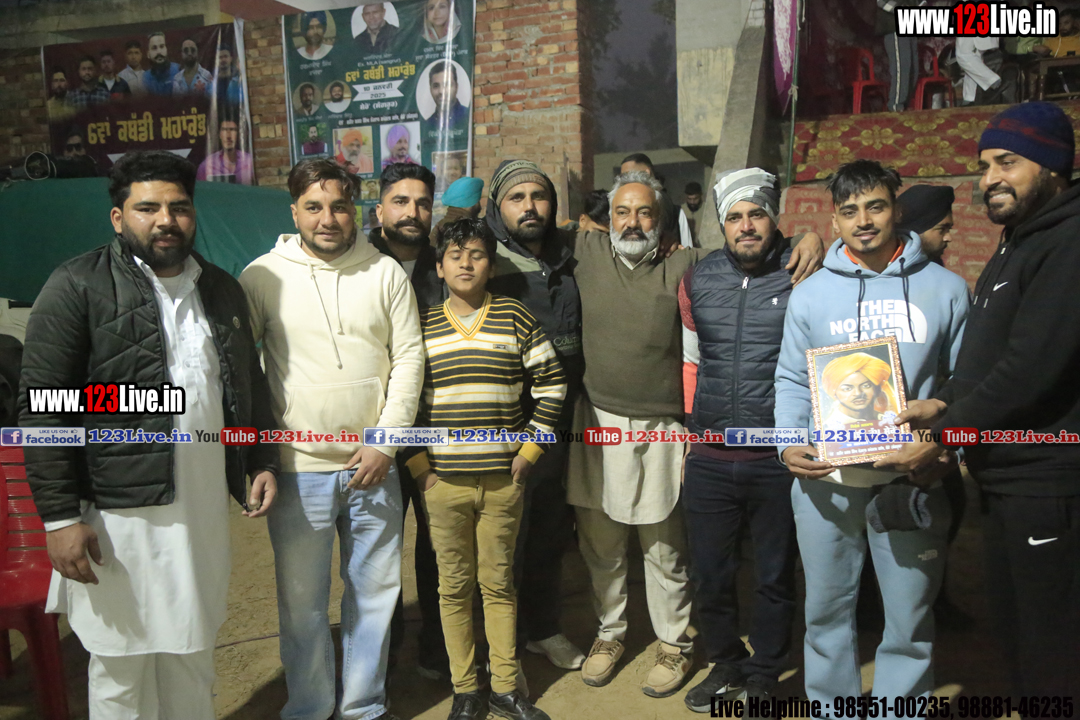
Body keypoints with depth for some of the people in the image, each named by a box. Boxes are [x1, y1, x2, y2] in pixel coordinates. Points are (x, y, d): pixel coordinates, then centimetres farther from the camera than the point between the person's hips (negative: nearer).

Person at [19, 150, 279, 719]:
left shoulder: (222, 289, 11)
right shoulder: (78, 286, -7)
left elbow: (249, 383, 20)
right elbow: (44, 409, -10)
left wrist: (262, 462, 11)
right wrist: (59, 517, -14)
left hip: (205, 505, 5)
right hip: (118, 512, -5)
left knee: (193, 651, 18)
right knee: (121, 663, 9)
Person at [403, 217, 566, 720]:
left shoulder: (516, 317, 0)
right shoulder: (420, 326, 1)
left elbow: (551, 384, 3)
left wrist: (530, 448, 0)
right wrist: (417, 462, -1)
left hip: (503, 480, 0)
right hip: (443, 481, 0)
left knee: (499, 584, 11)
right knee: (454, 586, 10)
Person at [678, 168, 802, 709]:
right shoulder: (697, 279, 5)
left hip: (778, 460, -3)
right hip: (709, 461, 3)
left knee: (774, 577, 14)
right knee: (709, 574, 15)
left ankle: (762, 677, 35)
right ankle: (725, 665, 39)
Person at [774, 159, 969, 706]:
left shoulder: (945, 289, 3)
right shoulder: (810, 294, 4)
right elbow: (792, 379, 6)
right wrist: (789, 443, -9)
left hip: (912, 480, 0)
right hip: (825, 479, 1)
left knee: (909, 615, 10)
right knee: (827, 608, 13)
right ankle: (831, 706, 32)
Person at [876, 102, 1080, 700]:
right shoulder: (1017, 245, 15)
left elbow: (1031, 368, -24)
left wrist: (942, 433, -15)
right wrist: (944, 402, 1)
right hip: (1005, 479, 10)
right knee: (1012, 624, 21)